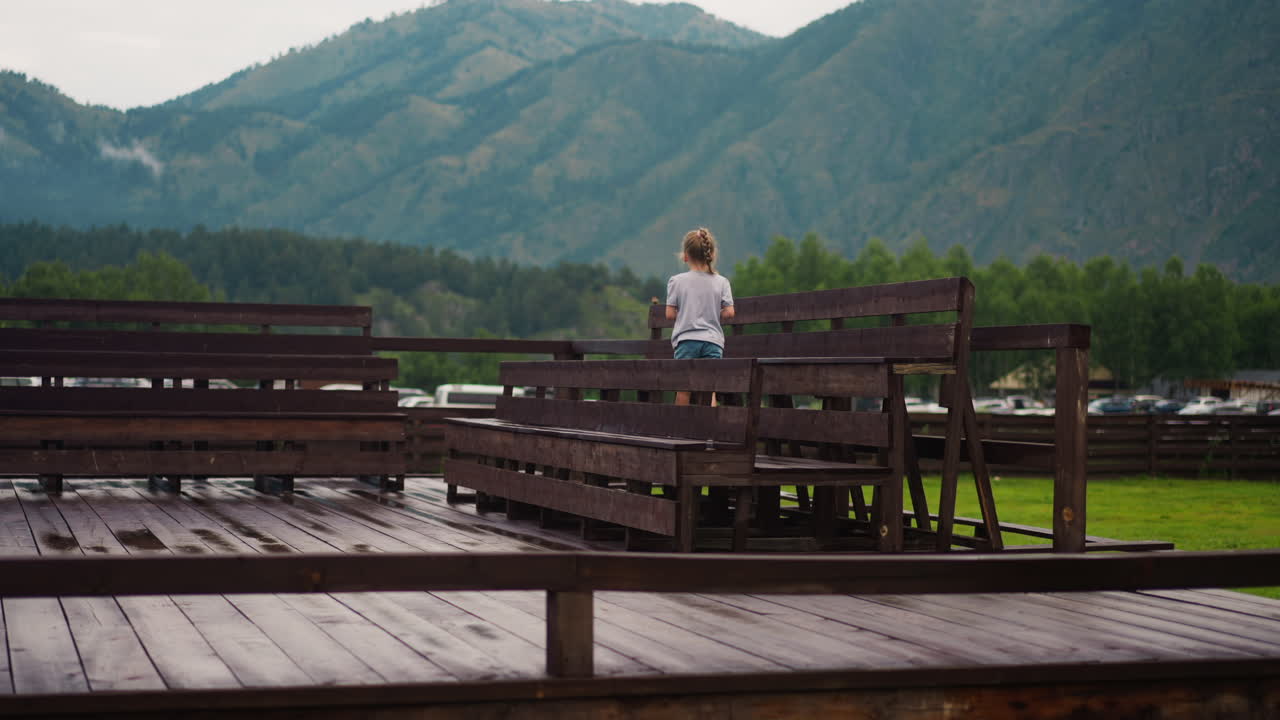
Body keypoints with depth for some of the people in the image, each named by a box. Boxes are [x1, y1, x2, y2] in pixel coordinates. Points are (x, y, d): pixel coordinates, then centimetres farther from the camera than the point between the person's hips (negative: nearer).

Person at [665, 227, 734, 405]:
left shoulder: (677, 281, -1)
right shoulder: (721, 282, 2)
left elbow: (670, 314, -3)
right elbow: (729, 313, -3)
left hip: (686, 339, -1)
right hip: (712, 340, 1)